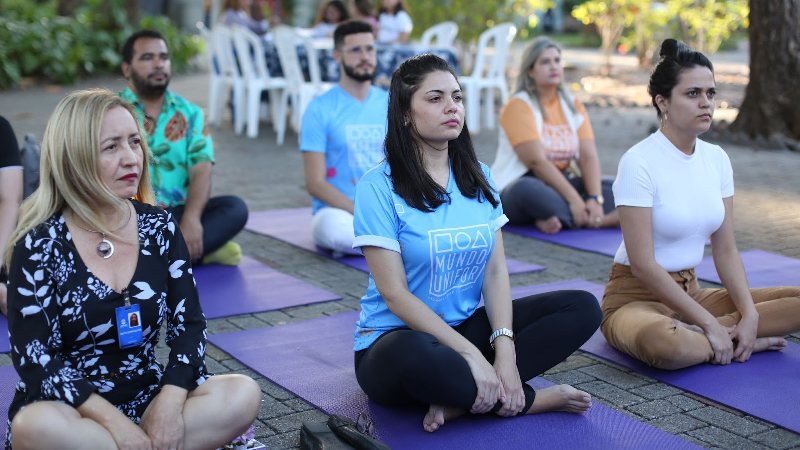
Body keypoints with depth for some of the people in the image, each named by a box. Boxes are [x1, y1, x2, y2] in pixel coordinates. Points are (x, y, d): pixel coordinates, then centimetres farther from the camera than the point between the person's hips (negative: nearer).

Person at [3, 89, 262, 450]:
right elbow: (33, 359, -14)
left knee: (243, 396, -21)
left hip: (146, 397, 3)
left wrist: (170, 402, -18)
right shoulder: (39, 246, -8)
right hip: (71, 411, -3)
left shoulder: (160, 227, 3)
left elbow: (188, 325, 1)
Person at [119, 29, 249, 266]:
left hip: (177, 212, 3)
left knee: (235, 208, -22)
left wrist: (191, 218, -21)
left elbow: (201, 170, -1)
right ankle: (204, 250, -27)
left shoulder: (190, 114, 13)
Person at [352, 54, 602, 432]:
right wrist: (471, 353, -24)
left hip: (469, 327, 6)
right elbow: (395, 292, -16)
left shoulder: (478, 177, 7)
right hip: (397, 337, -6)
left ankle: (458, 400, -19)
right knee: (416, 358, -42)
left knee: (583, 308, -8)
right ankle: (527, 399, -14)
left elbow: (496, 271, 0)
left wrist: (504, 347, -17)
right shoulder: (379, 187, -11)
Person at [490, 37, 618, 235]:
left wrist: (595, 199, -19)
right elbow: (537, 161, -20)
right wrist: (573, 199, -26)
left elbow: (588, 156, -2)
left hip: (562, 181, 7)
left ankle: (553, 220, -30)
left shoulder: (573, 106, 9)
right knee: (529, 189, -40)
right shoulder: (518, 106, -9)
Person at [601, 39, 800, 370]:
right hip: (636, 298, -6)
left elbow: (726, 250, 6)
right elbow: (643, 265, -20)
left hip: (691, 292, 7)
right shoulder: (639, 162, -16)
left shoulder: (716, 159, 5)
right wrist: (709, 324, -20)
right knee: (667, 344, -41)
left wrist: (750, 314, -10)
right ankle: (740, 343, -11)